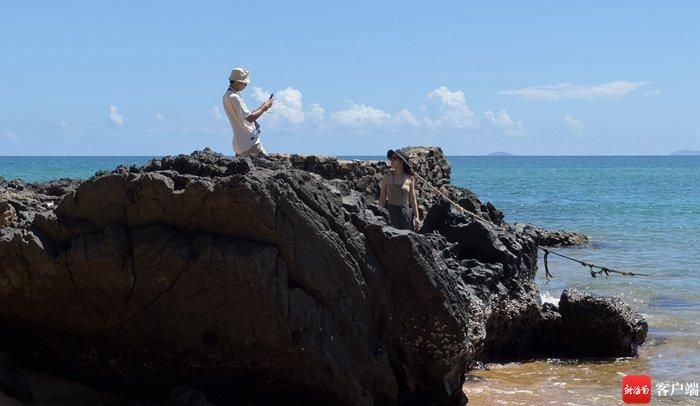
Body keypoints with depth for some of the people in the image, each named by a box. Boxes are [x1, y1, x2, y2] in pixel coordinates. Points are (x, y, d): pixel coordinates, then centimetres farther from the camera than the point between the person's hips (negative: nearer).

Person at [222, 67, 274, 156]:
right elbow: (250, 118, -20)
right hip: (249, 142, -10)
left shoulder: (227, 96, 14)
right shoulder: (234, 97, -18)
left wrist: (261, 107, 12)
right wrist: (264, 107, -8)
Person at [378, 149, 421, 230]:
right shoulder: (387, 177, 4)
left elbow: (413, 199, 9)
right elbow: (382, 198, 6)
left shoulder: (410, 179, 5)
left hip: (406, 213, 1)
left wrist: (416, 217, 5)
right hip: (391, 212, -1)